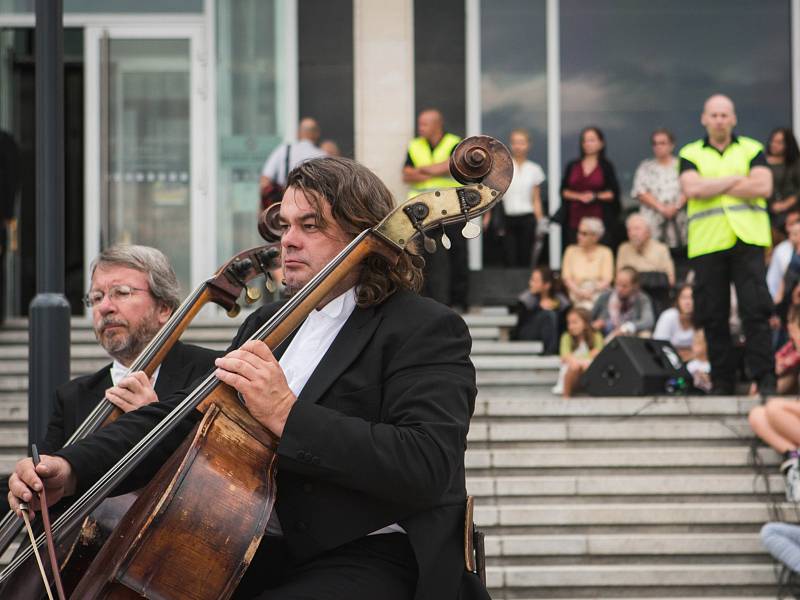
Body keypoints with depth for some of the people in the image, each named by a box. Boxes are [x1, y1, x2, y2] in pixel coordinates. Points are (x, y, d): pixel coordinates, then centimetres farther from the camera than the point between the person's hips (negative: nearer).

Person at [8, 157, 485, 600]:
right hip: (270, 550, 8)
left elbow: (427, 465, -22)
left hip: (375, 560, -7)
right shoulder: (268, 325, 17)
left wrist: (287, 415, -26)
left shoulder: (427, 329, -7)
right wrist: (74, 467, -4)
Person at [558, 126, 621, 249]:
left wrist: (596, 196, -11)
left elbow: (613, 193, 3)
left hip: (598, 219, -2)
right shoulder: (572, 166, 12)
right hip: (575, 219, 2)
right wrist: (579, 196, -7)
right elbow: (564, 191, 10)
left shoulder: (606, 166, 5)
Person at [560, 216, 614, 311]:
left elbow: (607, 279, -2)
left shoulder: (605, 252, 7)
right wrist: (578, 291, -17)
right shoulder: (571, 251, 11)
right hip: (577, 297, 1)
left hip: (599, 295, -1)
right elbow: (566, 277, 2)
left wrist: (591, 292, -20)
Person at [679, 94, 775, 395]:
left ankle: (765, 378, -7)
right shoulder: (690, 154, 13)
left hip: (747, 239, -1)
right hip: (706, 243, 1)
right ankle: (722, 380, 9)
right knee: (713, 315, 1)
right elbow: (692, 189, -6)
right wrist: (736, 180, -3)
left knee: (755, 309, -9)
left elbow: (764, 186, -5)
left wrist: (712, 186, -4)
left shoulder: (752, 150, 13)